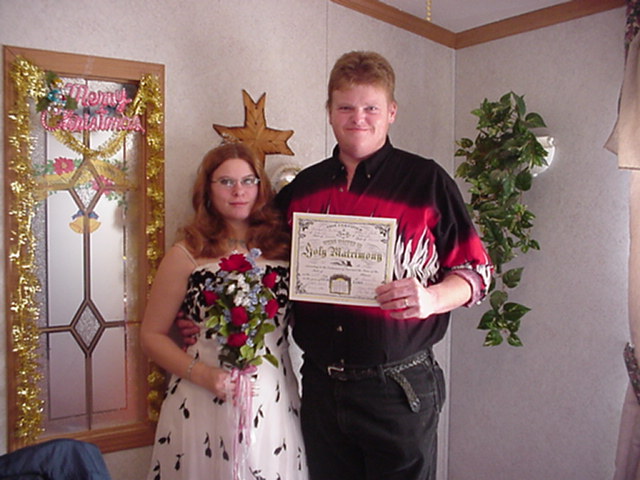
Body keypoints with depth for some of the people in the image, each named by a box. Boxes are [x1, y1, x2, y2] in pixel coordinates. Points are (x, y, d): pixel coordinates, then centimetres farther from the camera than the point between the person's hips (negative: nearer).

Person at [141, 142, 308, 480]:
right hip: (204, 405, -2)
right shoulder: (187, 254, -3)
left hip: (275, 402, 3)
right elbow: (152, 335, -1)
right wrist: (203, 375, -13)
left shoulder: (282, 247, 4)